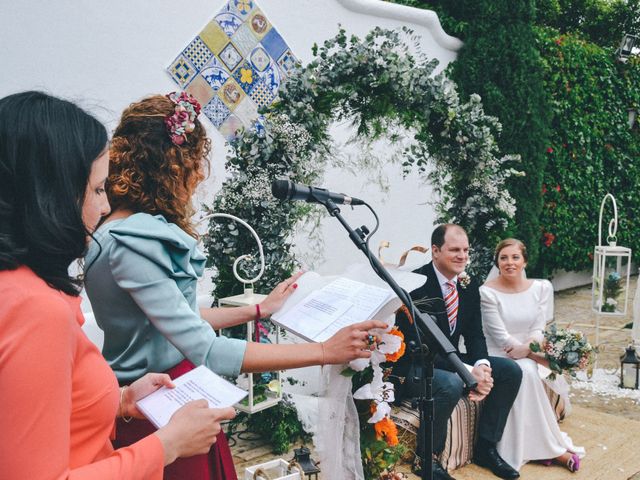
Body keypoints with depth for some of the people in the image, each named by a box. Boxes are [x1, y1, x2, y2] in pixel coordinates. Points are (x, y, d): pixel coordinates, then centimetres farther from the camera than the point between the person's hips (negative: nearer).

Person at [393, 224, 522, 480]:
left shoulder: (469, 285, 3)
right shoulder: (416, 284, -21)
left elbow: (475, 335, 4)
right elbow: (418, 345, -26)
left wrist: (481, 366, -19)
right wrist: (467, 372, -31)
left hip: (449, 360, 8)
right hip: (414, 365, -8)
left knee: (511, 370, -2)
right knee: (450, 384, -37)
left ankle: (485, 447, 8)